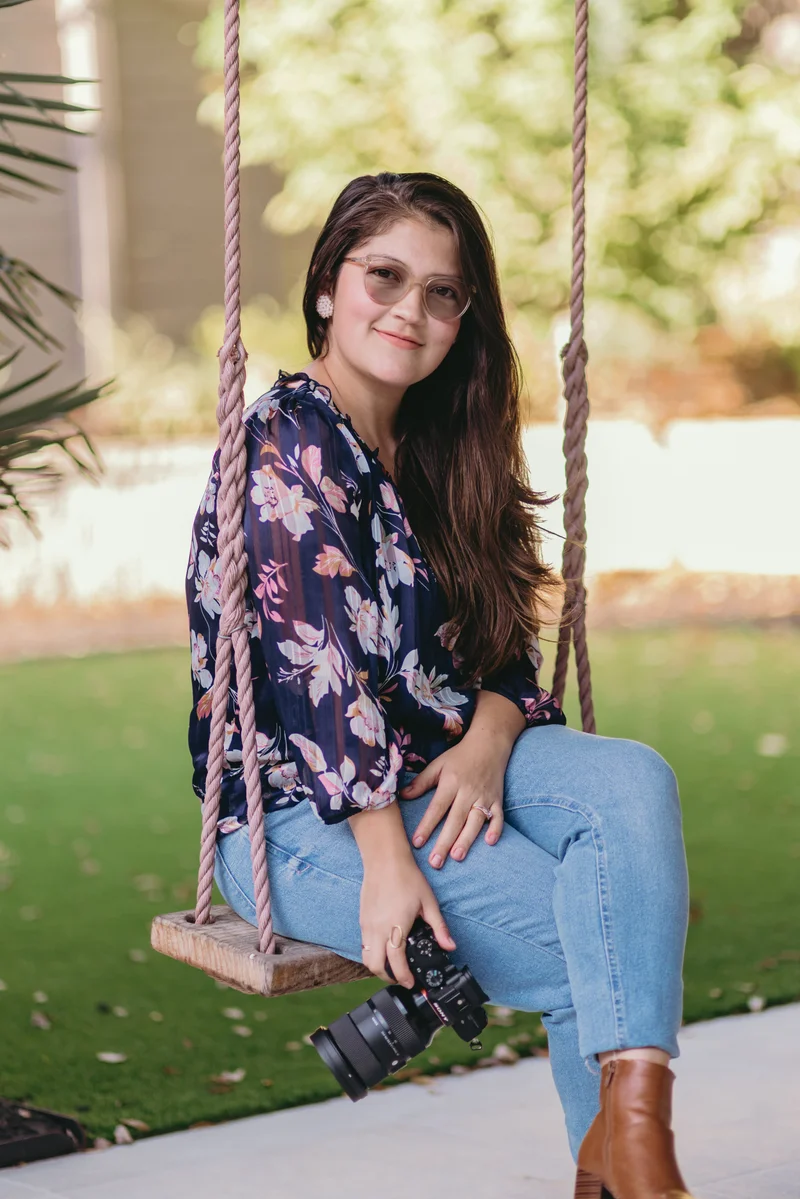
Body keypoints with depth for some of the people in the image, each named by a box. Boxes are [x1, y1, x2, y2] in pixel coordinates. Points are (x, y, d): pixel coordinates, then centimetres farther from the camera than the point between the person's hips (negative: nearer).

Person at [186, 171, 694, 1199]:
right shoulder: (288, 446, -13)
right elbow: (322, 668, -21)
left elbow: (501, 643, 10)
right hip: (301, 812, -7)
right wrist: (386, 859, -25)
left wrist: (488, 744, -13)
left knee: (632, 782, -23)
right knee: (587, 949, -22)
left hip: (434, 765, 7)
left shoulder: (429, 448, 13)